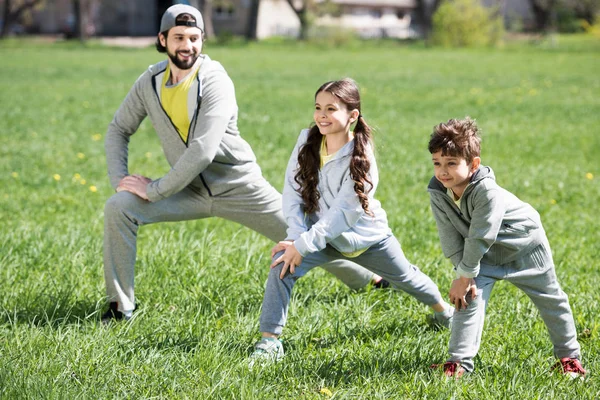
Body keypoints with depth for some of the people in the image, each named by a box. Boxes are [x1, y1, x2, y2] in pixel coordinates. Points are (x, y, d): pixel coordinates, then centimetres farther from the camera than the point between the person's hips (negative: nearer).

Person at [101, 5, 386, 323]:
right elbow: (119, 130, 9)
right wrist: (118, 178, -8)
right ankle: (120, 306, -7)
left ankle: (369, 278, 28)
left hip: (238, 188, -4)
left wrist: (156, 190, -27)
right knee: (118, 208, -16)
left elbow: (203, 150, -30)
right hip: (190, 190, 4)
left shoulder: (215, 82, -22)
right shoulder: (150, 82, -4)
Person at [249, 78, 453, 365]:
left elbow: (342, 214, -30)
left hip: (366, 236, -2)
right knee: (282, 266, -23)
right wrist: (296, 237, -23)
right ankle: (269, 341, -19)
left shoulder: (361, 159, -27)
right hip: (321, 235, 3)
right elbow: (292, 191, -12)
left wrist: (303, 245, -33)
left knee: (406, 277, 19)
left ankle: (444, 310, 51)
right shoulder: (307, 140, -13)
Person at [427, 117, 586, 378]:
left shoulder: (487, 191, -40)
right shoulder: (437, 191, -22)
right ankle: (459, 362, -9)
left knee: (550, 300, 11)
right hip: (484, 253, 4)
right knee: (469, 298, -11)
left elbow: (480, 237, -34)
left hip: (523, 246, -4)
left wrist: (464, 276, -26)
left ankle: (569, 356, 28)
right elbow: (450, 239, -16)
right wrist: (463, 274, -20)